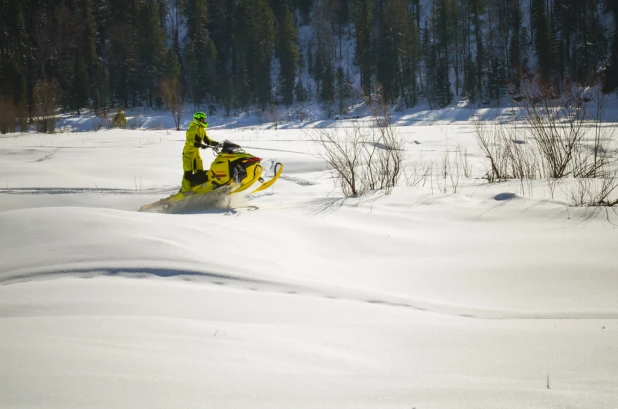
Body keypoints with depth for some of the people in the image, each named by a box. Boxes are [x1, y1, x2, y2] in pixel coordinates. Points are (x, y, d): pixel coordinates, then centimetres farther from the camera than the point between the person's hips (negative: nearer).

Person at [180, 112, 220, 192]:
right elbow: (190, 141, -29)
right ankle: (185, 191, -9)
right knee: (188, 173, -11)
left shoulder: (202, 129, 10)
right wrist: (200, 145, -41)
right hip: (188, 152, -9)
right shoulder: (192, 128, -18)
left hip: (196, 153, 9)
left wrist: (213, 143, -8)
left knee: (200, 172, 9)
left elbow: (206, 139, 12)